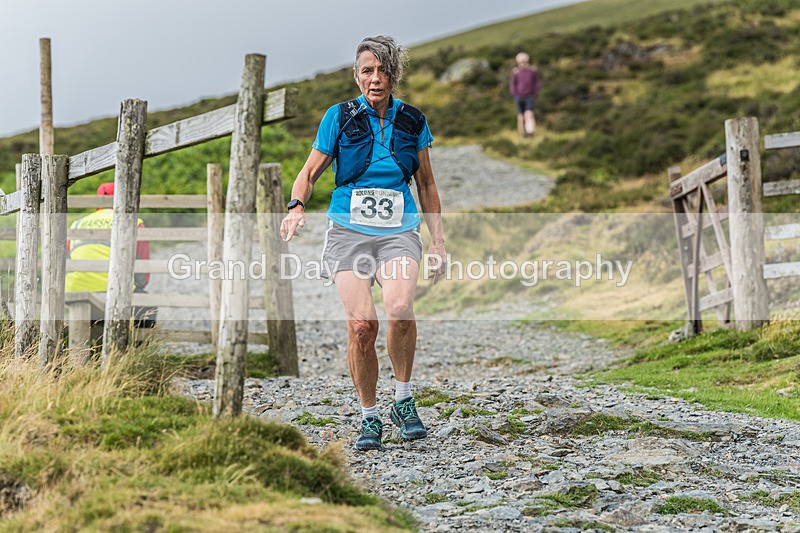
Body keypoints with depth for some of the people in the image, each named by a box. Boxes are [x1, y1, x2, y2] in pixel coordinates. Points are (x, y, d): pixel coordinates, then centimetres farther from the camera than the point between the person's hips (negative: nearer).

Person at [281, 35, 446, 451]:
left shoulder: (412, 121, 10)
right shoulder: (340, 117, 3)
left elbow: (426, 185, 18)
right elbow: (310, 171, 9)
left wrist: (438, 241, 14)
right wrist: (297, 206, -12)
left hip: (398, 232, 1)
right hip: (349, 231, -1)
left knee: (400, 308, -27)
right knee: (361, 323, -16)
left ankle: (404, 401, -8)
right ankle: (369, 418, 3)